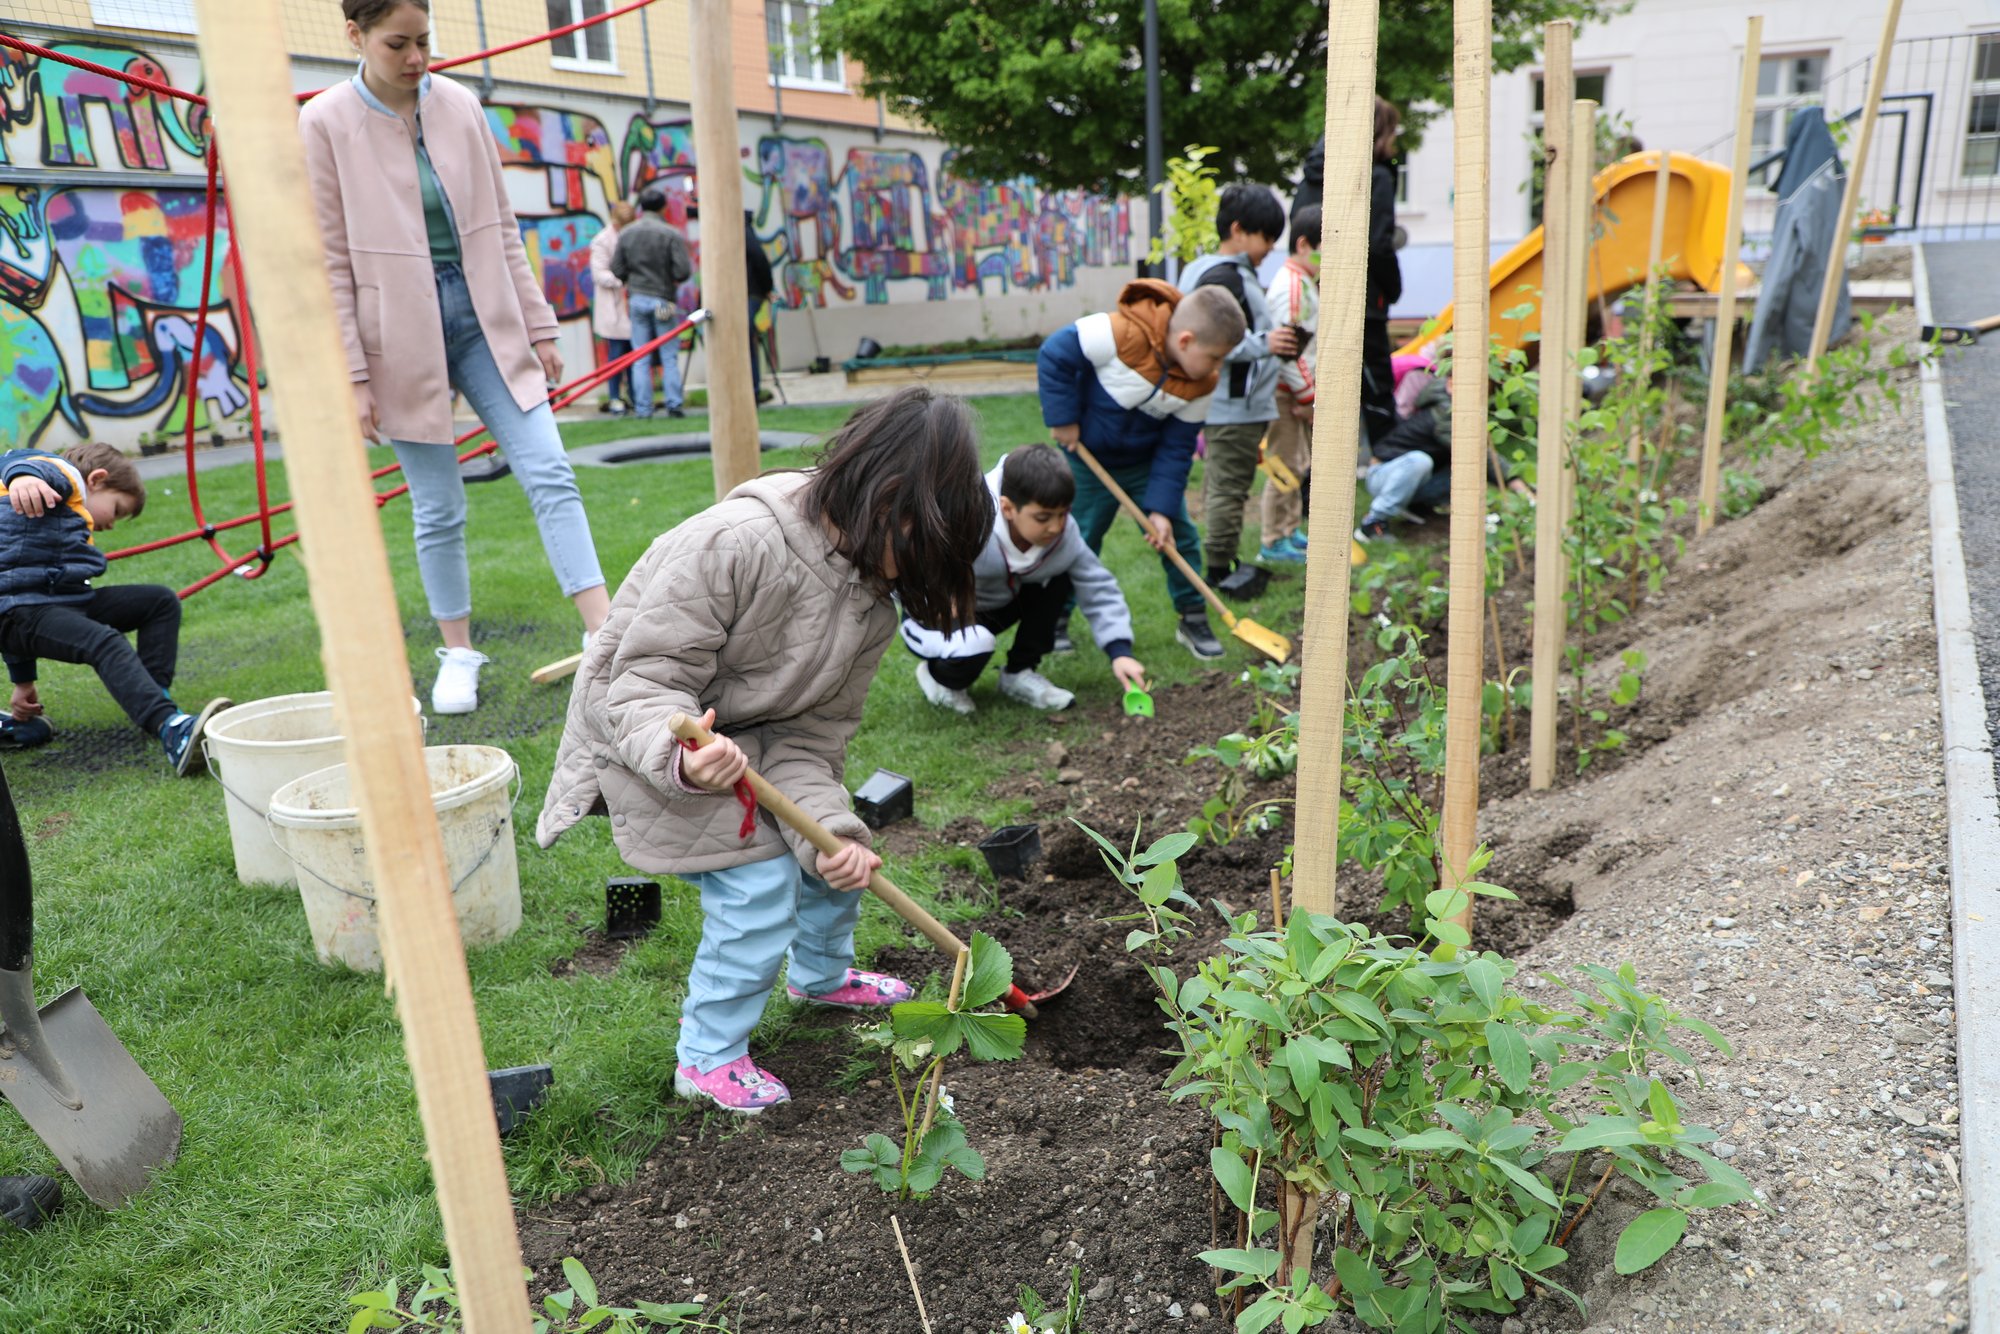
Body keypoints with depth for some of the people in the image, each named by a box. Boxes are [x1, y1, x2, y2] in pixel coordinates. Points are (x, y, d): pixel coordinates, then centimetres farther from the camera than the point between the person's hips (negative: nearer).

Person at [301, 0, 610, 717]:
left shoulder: (459, 106, 3)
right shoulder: (324, 125, -6)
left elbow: (501, 227, 9)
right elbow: (330, 264, -6)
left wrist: (539, 326, 7)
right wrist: (353, 377, -9)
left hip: (483, 317, 3)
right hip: (404, 335, -3)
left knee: (549, 473, -6)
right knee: (439, 508, 4)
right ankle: (458, 655, 21)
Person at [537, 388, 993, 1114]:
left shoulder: (872, 597, -11)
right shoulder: (737, 541, -35)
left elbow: (813, 730, -11)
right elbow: (645, 679, -32)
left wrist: (831, 826, -27)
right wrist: (684, 756, -52)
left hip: (752, 732, 7)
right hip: (646, 729, -7)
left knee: (840, 851, 10)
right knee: (757, 880, -15)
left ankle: (823, 974, 42)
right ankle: (708, 1058, 8)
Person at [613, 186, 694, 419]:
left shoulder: (626, 234, 3)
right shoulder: (672, 235, -9)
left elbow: (617, 271, 3)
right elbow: (683, 272, -13)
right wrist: (691, 269, 9)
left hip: (636, 299, 3)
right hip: (663, 301, -3)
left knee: (641, 359, 5)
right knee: (669, 356, 5)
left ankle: (642, 408, 5)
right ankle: (673, 404, 1)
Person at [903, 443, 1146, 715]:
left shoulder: (1063, 535, -20)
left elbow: (1098, 587, -13)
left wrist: (1119, 652, -24)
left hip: (992, 606, 6)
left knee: (1060, 578, -14)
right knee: (975, 645, -38)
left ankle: (1019, 673, 3)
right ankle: (938, 677, 1)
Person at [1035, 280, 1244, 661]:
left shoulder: (1200, 385, -16)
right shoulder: (1121, 333, -33)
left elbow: (1176, 448, -10)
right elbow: (1053, 355, -25)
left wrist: (1161, 508, -15)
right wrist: (1062, 419, -22)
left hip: (1147, 461, 4)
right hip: (1089, 458, -4)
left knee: (1179, 536, 2)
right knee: (1077, 542, 5)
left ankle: (1192, 619, 18)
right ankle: (1054, 620, 24)